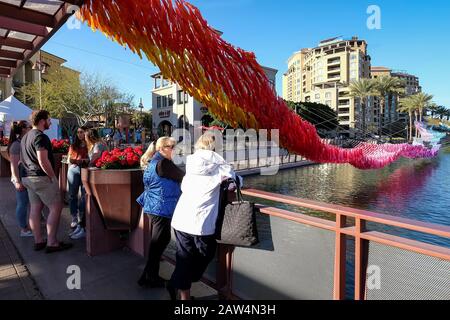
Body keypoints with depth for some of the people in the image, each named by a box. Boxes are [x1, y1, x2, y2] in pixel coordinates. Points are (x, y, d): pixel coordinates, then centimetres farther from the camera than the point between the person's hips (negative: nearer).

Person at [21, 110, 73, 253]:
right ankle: (52, 243, -3)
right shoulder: (41, 136, -16)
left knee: (35, 209, 11)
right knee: (55, 208, -5)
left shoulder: (25, 137, 16)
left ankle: (38, 241, 18)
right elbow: (43, 161, -23)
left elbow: (24, 159, 22)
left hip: (28, 177, 10)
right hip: (42, 178, -10)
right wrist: (53, 177, -15)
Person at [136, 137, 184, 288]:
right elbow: (182, 177, -16)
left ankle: (150, 276, 30)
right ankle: (149, 277, 14)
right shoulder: (163, 163, -18)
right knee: (159, 242, 2)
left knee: (157, 242, 19)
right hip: (161, 208, -11)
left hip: (154, 207, 11)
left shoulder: (153, 162, 13)